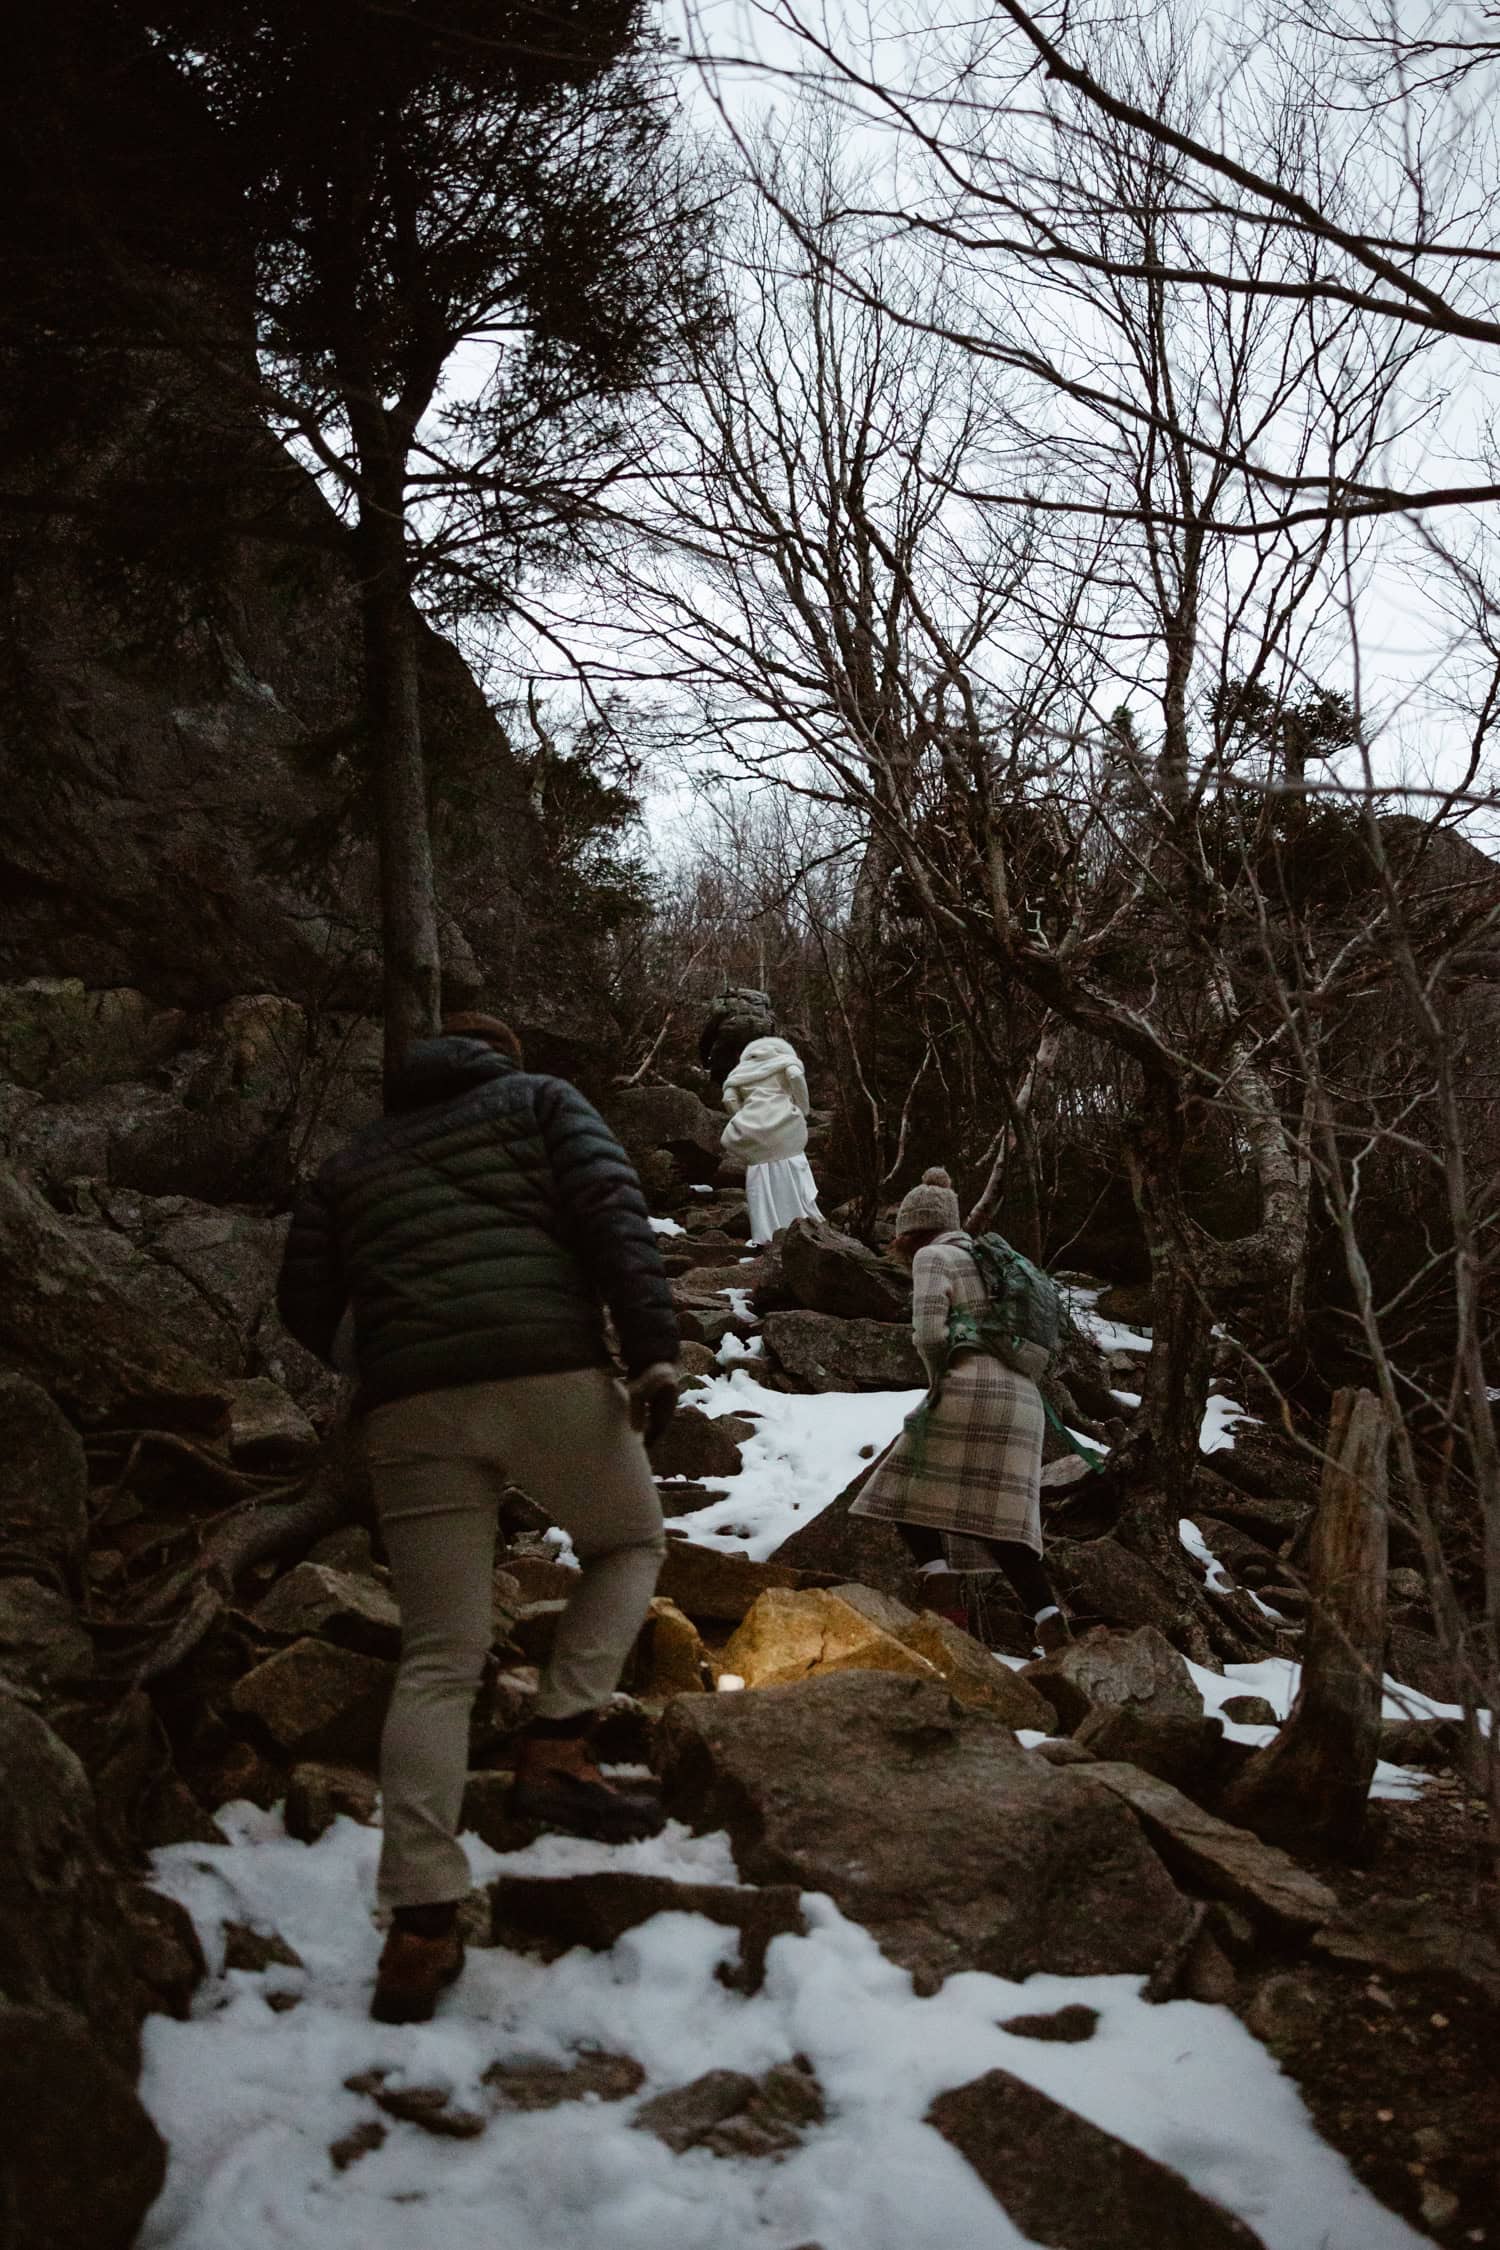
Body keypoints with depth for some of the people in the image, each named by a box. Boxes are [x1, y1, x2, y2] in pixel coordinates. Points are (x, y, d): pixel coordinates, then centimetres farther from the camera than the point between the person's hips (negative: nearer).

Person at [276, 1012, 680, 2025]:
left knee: (438, 1661, 5)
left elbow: (305, 1301, 21)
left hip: (409, 1407, 3)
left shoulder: (355, 1158, 27)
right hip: (549, 1370, -3)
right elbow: (613, 1211, -2)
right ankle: (558, 1746, 4)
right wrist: (654, 1348, -10)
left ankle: (422, 1925, -2)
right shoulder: (541, 1100, 17)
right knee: (630, 1540, 23)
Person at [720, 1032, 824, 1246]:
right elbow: (796, 1076, -6)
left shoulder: (741, 1070, 23)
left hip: (752, 1130, 2)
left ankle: (764, 1234, 0)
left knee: (759, 1181, 4)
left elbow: (729, 1099, 7)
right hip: (782, 1124, -2)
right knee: (790, 1175, 5)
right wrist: (802, 1110, 2)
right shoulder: (784, 1059, 16)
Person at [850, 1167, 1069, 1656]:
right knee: (998, 1526, 4)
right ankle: (1050, 1620, -12)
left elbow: (930, 1330, -11)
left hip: (971, 1394, -7)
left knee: (907, 1493, 6)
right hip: (1022, 1400, 8)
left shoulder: (933, 1256, 1)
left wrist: (939, 1383, 4)